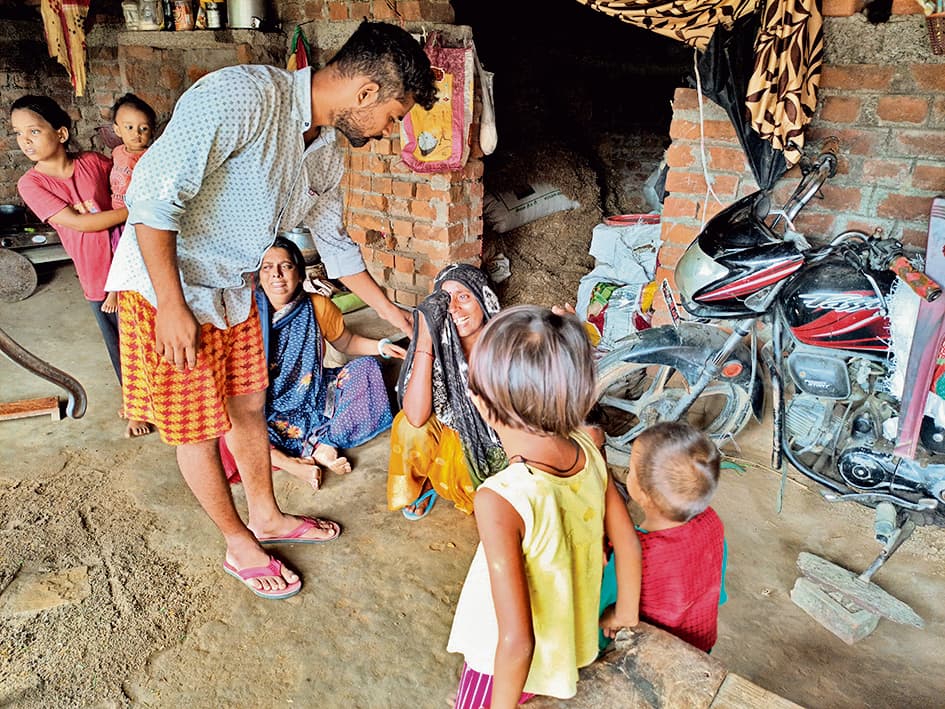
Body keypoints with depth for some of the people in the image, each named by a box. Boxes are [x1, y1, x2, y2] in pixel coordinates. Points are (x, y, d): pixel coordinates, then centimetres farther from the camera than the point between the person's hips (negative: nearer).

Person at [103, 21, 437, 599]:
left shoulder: (327, 153, 1)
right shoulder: (242, 96, -26)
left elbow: (335, 243, 12)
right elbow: (154, 193, -28)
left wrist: (399, 319, 15)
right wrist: (173, 307, -24)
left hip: (235, 292, 8)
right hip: (167, 289, -8)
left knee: (250, 408, 19)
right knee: (200, 428, 7)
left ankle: (266, 516, 40)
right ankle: (240, 546, 27)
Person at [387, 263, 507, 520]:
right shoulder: (440, 346, -21)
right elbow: (416, 417, -33)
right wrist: (425, 335, -35)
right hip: (452, 438, 0)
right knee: (408, 427, -27)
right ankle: (421, 486, 5)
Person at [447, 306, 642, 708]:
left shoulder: (501, 500, -38)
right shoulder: (589, 452, -20)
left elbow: (516, 641, -32)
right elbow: (628, 544, -4)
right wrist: (626, 614, 14)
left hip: (508, 666, -5)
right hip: (569, 647, 5)